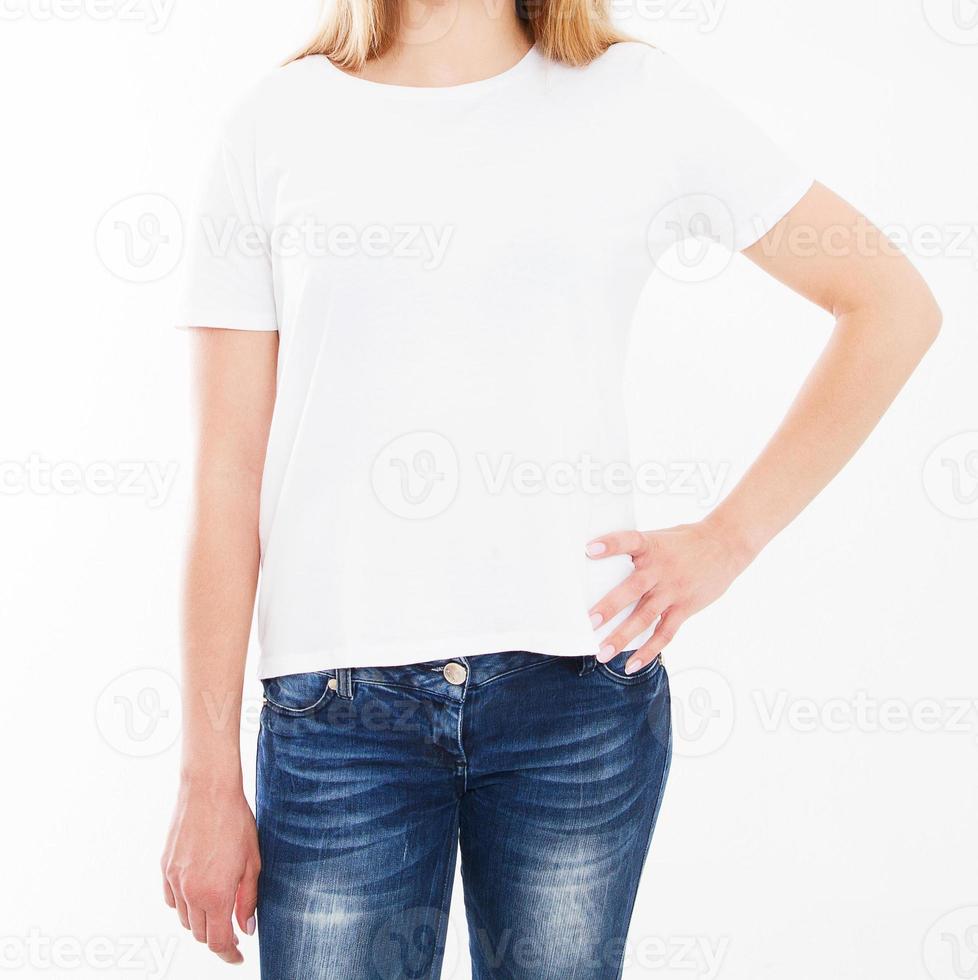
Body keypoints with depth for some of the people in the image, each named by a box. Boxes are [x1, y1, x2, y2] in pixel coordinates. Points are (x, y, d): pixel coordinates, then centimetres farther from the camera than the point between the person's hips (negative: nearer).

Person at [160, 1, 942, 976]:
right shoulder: (278, 122, 4)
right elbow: (228, 470, 2)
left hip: (575, 680, 0)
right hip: (336, 701, 0)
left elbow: (893, 304, 8)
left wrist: (729, 536, 0)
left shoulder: (637, 99, 3)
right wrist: (207, 775, 0)